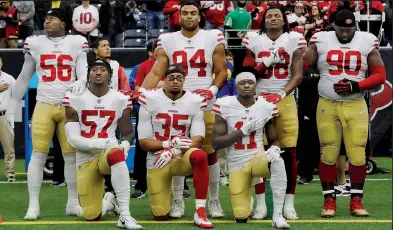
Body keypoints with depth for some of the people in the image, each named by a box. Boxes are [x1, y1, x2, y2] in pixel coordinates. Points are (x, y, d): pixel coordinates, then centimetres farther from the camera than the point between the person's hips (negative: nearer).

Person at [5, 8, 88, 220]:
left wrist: (81, 82, -22)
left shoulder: (77, 43, 4)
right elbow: (24, 79, 13)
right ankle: (33, 205, -3)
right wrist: (11, 107, 13)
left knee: (72, 155, 4)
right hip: (44, 106, 0)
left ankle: (73, 203, 14)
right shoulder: (35, 43, 5)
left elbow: (83, 74, 3)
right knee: (38, 154, -6)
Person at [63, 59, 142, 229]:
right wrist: (99, 143, -23)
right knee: (92, 216, -5)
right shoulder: (75, 99, -3)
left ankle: (124, 215, -40)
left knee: (116, 153, -41)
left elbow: (128, 133, 10)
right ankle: (108, 203, 36)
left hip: (109, 152, -1)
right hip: (85, 158, 1)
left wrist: (124, 145, -14)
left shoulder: (120, 100, 1)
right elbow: (73, 139, -7)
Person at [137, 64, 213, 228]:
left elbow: (198, 139, -11)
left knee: (200, 156, -37)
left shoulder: (195, 102, -4)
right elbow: (144, 141, -7)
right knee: (161, 216, -5)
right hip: (157, 161, 0)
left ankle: (200, 212, -31)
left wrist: (174, 152, -28)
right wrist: (168, 144, -25)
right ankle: (160, 195, 34)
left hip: (182, 158, 0)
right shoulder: (150, 100, -6)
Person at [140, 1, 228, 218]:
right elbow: (156, 73, 0)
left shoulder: (213, 38, 2)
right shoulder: (168, 41, 5)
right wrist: (141, 92, -15)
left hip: (205, 105, -1)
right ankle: (178, 201, 12)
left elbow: (222, 70, 5)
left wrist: (213, 89, -13)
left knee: (209, 152, 1)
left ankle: (214, 201, 12)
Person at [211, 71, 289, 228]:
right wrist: (242, 131, -20)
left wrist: (275, 149, -17)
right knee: (241, 217, -3)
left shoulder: (266, 107, -3)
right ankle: (244, 201, 38)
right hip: (236, 164, 0)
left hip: (258, 157, 0)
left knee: (278, 162, -38)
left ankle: (277, 215, -29)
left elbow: (274, 140, 8)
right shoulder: (225, 106, -8)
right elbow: (215, 143, -10)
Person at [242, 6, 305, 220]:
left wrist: (281, 94, -15)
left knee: (290, 152, -4)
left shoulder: (293, 39, 3)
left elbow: (298, 75, -1)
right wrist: (266, 62, -11)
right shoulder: (254, 40, 5)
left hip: (285, 100, 0)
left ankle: (289, 203, 3)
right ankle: (261, 202, 7)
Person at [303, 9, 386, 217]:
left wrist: (356, 86, -12)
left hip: (356, 106, 0)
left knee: (357, 154, -3)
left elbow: (380, 75, 0)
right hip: (327, 106, 0)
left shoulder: (366, 42, 1)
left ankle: (356, 200, 8)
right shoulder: (321, 41, 1)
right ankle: (329, 200, 10)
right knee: (328, 154, 1)